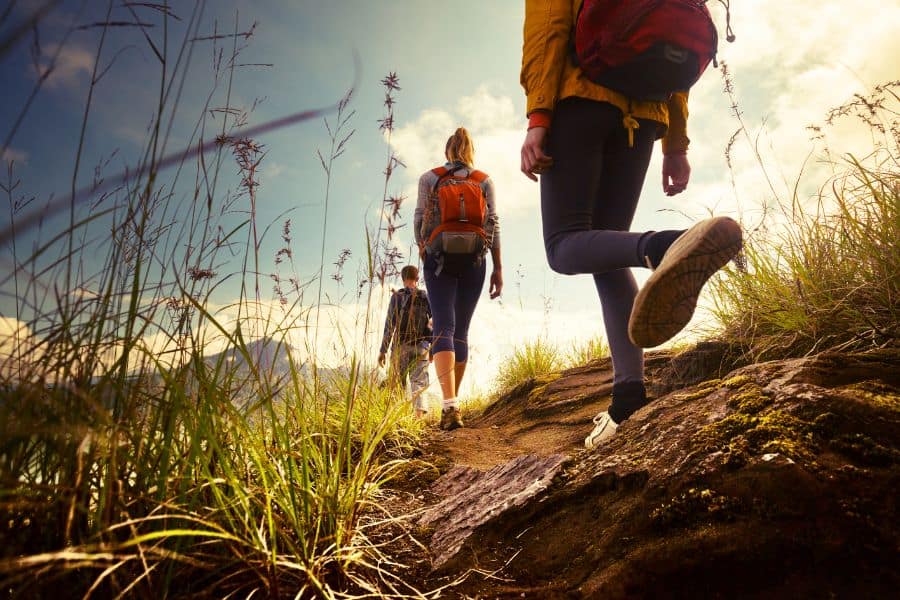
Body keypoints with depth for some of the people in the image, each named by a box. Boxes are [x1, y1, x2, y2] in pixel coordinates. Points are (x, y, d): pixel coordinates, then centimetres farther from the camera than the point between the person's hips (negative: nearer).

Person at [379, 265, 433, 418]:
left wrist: (383, 350, -2)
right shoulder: (426, 297, 8)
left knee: (397, 384, 7)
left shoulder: (397, 296, 1)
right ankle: (420, 414, -14)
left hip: (401, 346, -1)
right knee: (419, 382, 2)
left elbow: (389, 325, -4)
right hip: (422, 347, 2)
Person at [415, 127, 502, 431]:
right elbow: (493, 224, 3)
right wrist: (498, 268, 4)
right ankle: (453, 401, 16)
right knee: (461, 330, 10)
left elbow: (420, 220, 2)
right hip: (474, 260, 2)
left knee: (444, 328, -9)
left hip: (439, 258, -2)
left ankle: (449, 405, -26)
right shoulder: (485, 181, 8)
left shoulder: (429, 178, 5)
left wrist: (423, 254, 17)